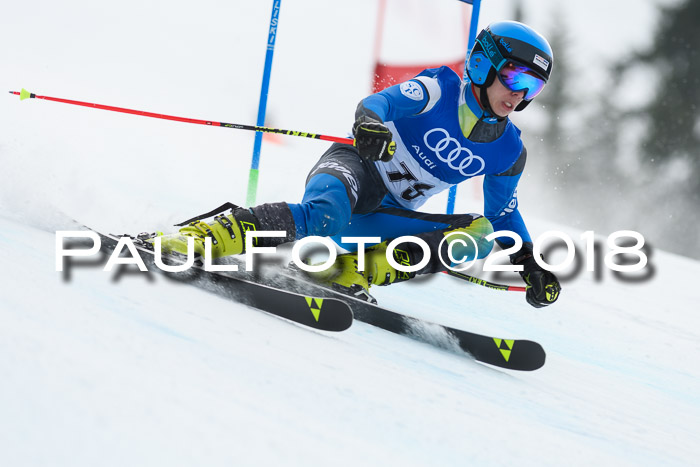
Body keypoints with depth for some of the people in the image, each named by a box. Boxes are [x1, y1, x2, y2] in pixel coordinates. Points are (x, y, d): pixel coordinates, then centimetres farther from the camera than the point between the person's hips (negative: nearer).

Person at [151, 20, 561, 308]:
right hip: (354, 167, -6)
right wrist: (370, 122, -47)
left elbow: (504, 213, 23)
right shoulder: (440, 90, -7)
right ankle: (206, 234, -41)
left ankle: (354, 271, -27)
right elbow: (382, 101, -23)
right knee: (324, 216, -41)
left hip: (387, 216, 6)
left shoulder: (509, 152, 8)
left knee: (481, 232, -19)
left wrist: (531, 265, 12)